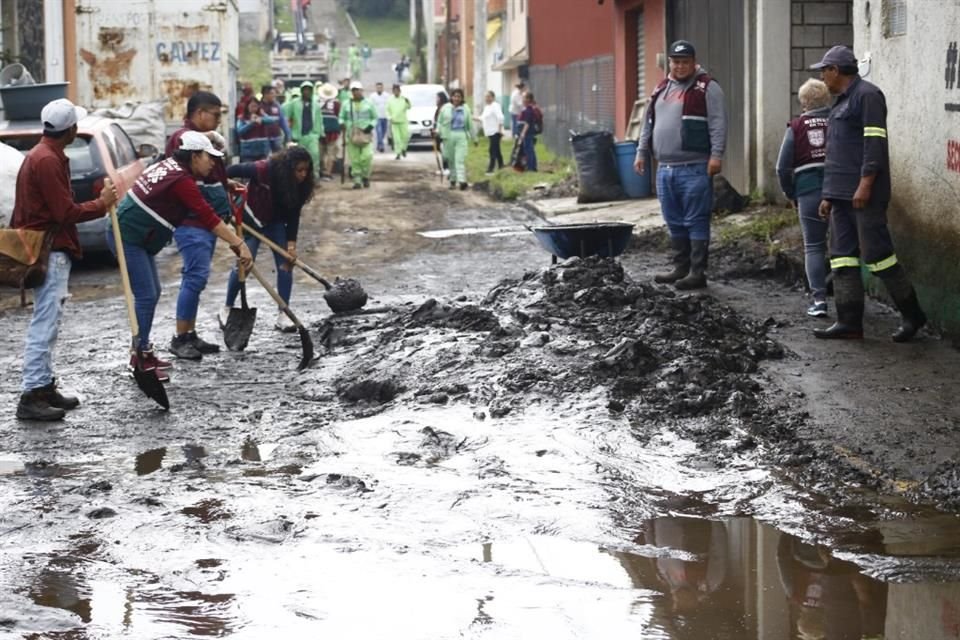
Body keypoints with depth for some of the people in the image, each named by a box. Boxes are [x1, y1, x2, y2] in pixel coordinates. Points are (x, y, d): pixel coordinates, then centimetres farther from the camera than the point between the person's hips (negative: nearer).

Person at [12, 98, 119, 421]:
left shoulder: (44, 156, 15)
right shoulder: (47, 161, -18)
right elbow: (66, 213, -19)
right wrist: (102, 203, -8)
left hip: (51, 251, 11)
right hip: (51, 252, -11)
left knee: (48, 322, 15)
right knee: (44, 324, -11)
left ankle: (44, 386, 21)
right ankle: (31, 396, -13)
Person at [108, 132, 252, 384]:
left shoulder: (170, 166, 8)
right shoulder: (181, 180, -20)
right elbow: (208, 218, -23)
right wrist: (239, 244, -23)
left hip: (137, 239, 11)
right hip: (127, 237, -11)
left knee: (152, 292, 15)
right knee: (146, 295, -10)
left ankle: (143, 353, 23)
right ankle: (140, 359, -7)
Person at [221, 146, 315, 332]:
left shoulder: (300, 185, -19)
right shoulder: (263, 170, -34)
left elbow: (293, 215, -15)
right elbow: (234, 171, -22)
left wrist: (291, 243, -20)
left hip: (276, 222, 4)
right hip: (252, 219, -4)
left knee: (286, 264, -7)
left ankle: (283, 316, -3)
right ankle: (227, 310, 10)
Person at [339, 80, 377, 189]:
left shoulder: (368, 104, 8)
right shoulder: (346, 105, 11)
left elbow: (375, 118, 13)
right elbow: (341, 117, 15)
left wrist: (371, 126, -6)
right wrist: (342, 123, -8)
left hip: (365, 134, -2)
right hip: (351, 135, 2)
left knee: (367, 157, -14)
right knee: (354, 159, -2)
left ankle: (366, 176, 7)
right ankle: (357, 180, 5)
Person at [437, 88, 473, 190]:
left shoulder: (465, 109, 6)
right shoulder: (445, 108, 5)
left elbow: (470, 124, 10)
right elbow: (439, 122, 9)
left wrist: (473, 137, 13)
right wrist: (439, 132, -7)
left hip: (461, 136, -1)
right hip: (449, 136, 1)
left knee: (460, 159, -10)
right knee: (451, 159, 7)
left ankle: (462, 180, -18)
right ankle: (453, 180, 19)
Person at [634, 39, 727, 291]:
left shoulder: (707, 88, -3)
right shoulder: (661, 89, 18)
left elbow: (718, 124, -10)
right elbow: (649, 123, 25)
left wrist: (716, 155, -18)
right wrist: (642, 152, 20)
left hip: (695, 168, -7)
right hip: (665, 168, 7)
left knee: (696, 222, -5)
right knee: (674, 223, 13)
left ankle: (698, 273, -3)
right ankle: (681, 268, 22)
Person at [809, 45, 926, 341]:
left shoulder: (867, 95, -8)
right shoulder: (842, 101, 22)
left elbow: (875, 142, -17)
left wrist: (865, 184, -23)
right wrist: (829, 195, 23)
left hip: (864, 194, -10)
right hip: (842, 195, 10)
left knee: (876, 254, -9)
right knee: (842, 256, 5)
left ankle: (912, 315, 1)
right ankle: (849, 322, 5)